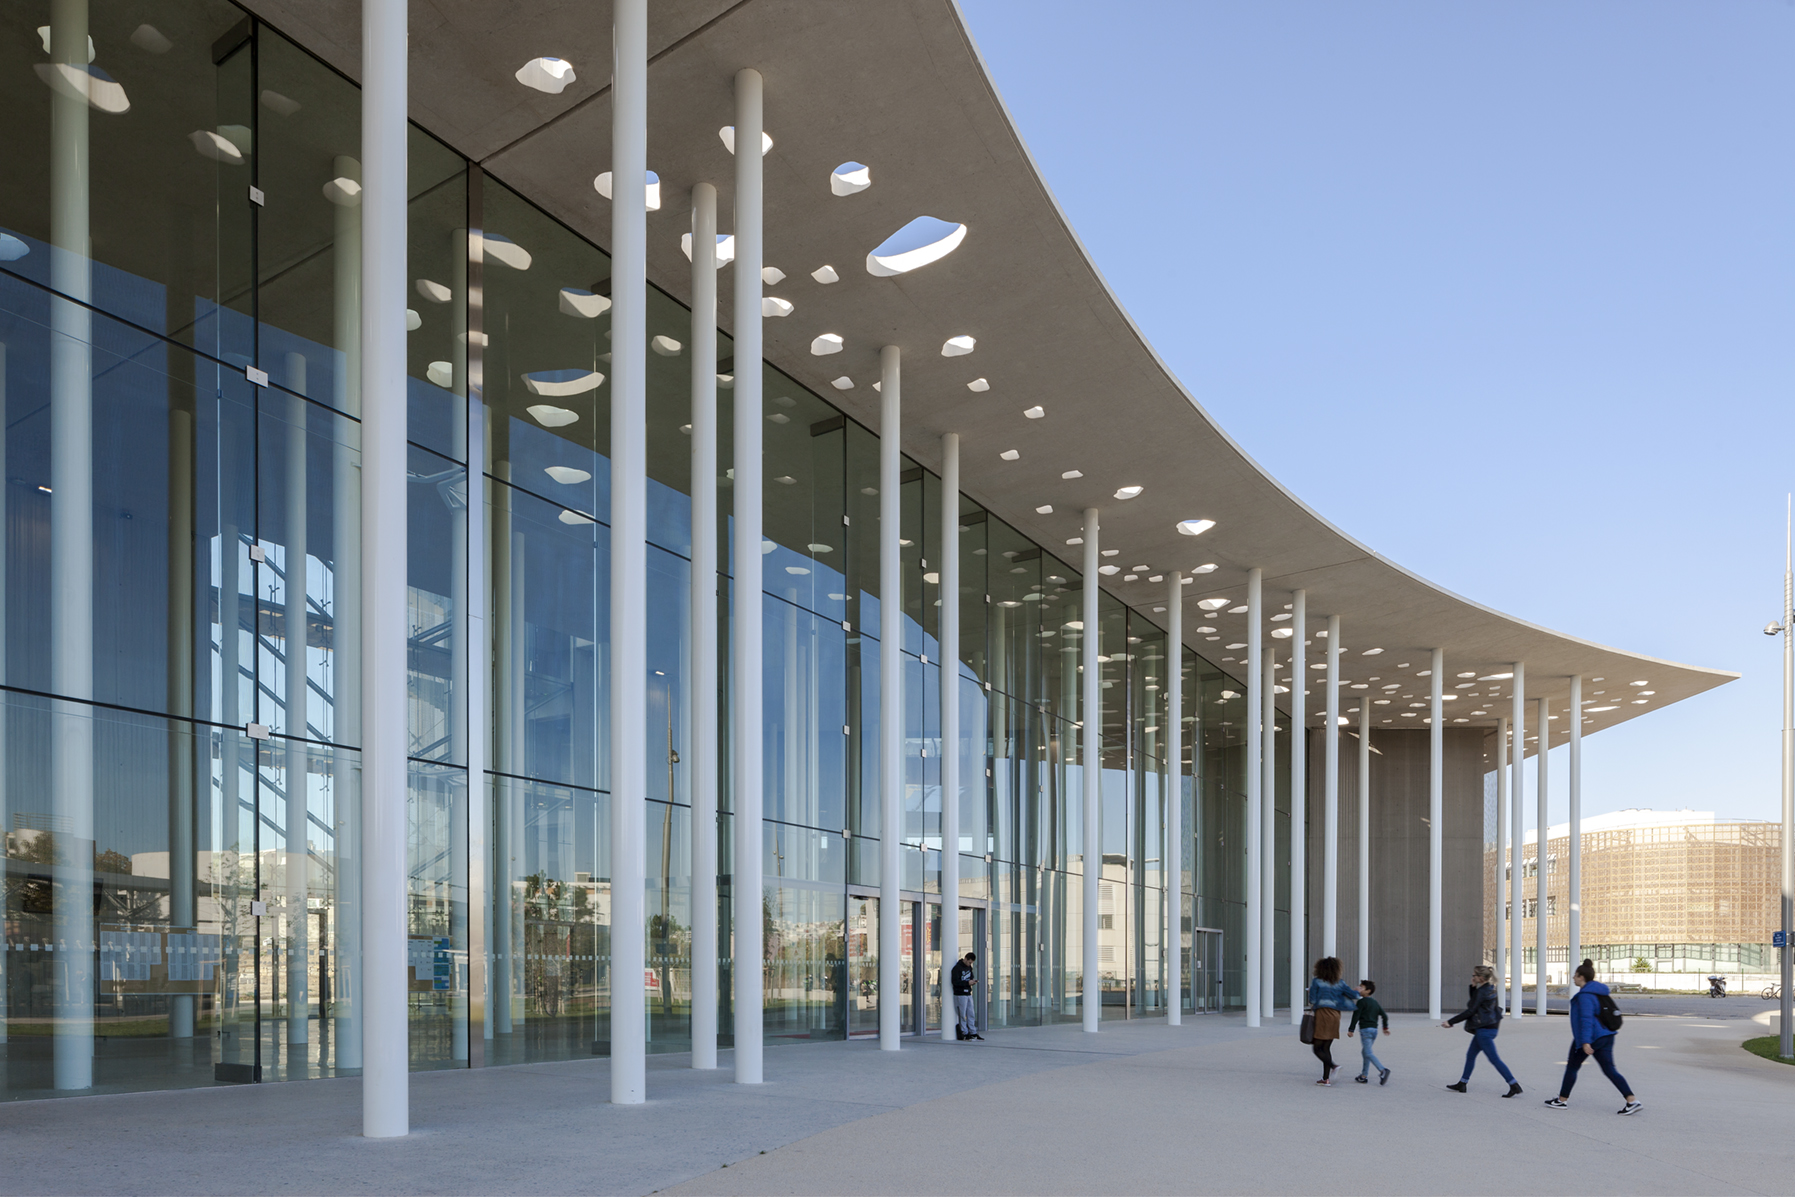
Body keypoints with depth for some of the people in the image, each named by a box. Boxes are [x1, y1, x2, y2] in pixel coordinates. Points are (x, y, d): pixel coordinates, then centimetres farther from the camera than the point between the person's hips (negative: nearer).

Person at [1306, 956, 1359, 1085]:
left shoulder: (1316, 981, -3)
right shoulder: (1339, 983, 7)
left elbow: (1312, 1000, -5)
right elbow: (1354, 995, 13)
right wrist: (1357, 992, 35)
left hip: (1322, 1013, -5)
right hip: (1335, 1015, 5)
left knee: (1317, 1048, -1)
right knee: (1326, 1048, 11)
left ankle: (1333, 1066, -23)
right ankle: (1326, 1078, 6)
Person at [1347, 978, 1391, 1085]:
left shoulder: (1361, 1002, -7)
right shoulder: (1375, 1002, 16)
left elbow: (1356, 1016, -12)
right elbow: (1384, 1015, 16)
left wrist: (1351, 1029, -9)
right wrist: (1385, 1027, 28)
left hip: (1365, 1029, -8)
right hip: (1374, 1029, 8)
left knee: (1368, 1053, -12)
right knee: (1365, 1052, 16)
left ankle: (1382, 1070, -30)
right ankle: (1363, 1076, 16)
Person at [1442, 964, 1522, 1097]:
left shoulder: (1481, 992, -19)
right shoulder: (1490, 989, 9)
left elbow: (1470, 1011, -19)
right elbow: (1474, 1001, 19)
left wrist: (1450, 1022, -14)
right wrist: (1473, 987, 3)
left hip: (1484, 1030, -10)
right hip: (1489, 1026, 10)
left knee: (1494, 1059, -7)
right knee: (1470, 1055, 16)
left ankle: (1515, 1086, -7)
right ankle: (1462, 1084, 24)